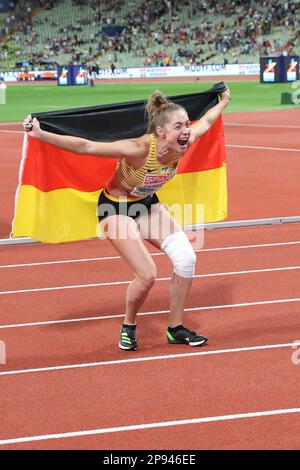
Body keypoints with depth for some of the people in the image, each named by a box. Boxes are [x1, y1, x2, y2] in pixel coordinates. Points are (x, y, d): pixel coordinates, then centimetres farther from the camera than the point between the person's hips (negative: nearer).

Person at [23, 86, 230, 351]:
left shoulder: (183, 145, -19)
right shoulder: (139, 150, -37)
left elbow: (206, 121, 4)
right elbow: (85, 147, -40)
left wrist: (224, 102, 21)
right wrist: (40, 135, -48)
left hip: (147, 204, 7)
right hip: (117, 208, -6)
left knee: (186, 258, -7)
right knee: (147, 275, -16)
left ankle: (176, 329, 10)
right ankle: (128, 327, 15)